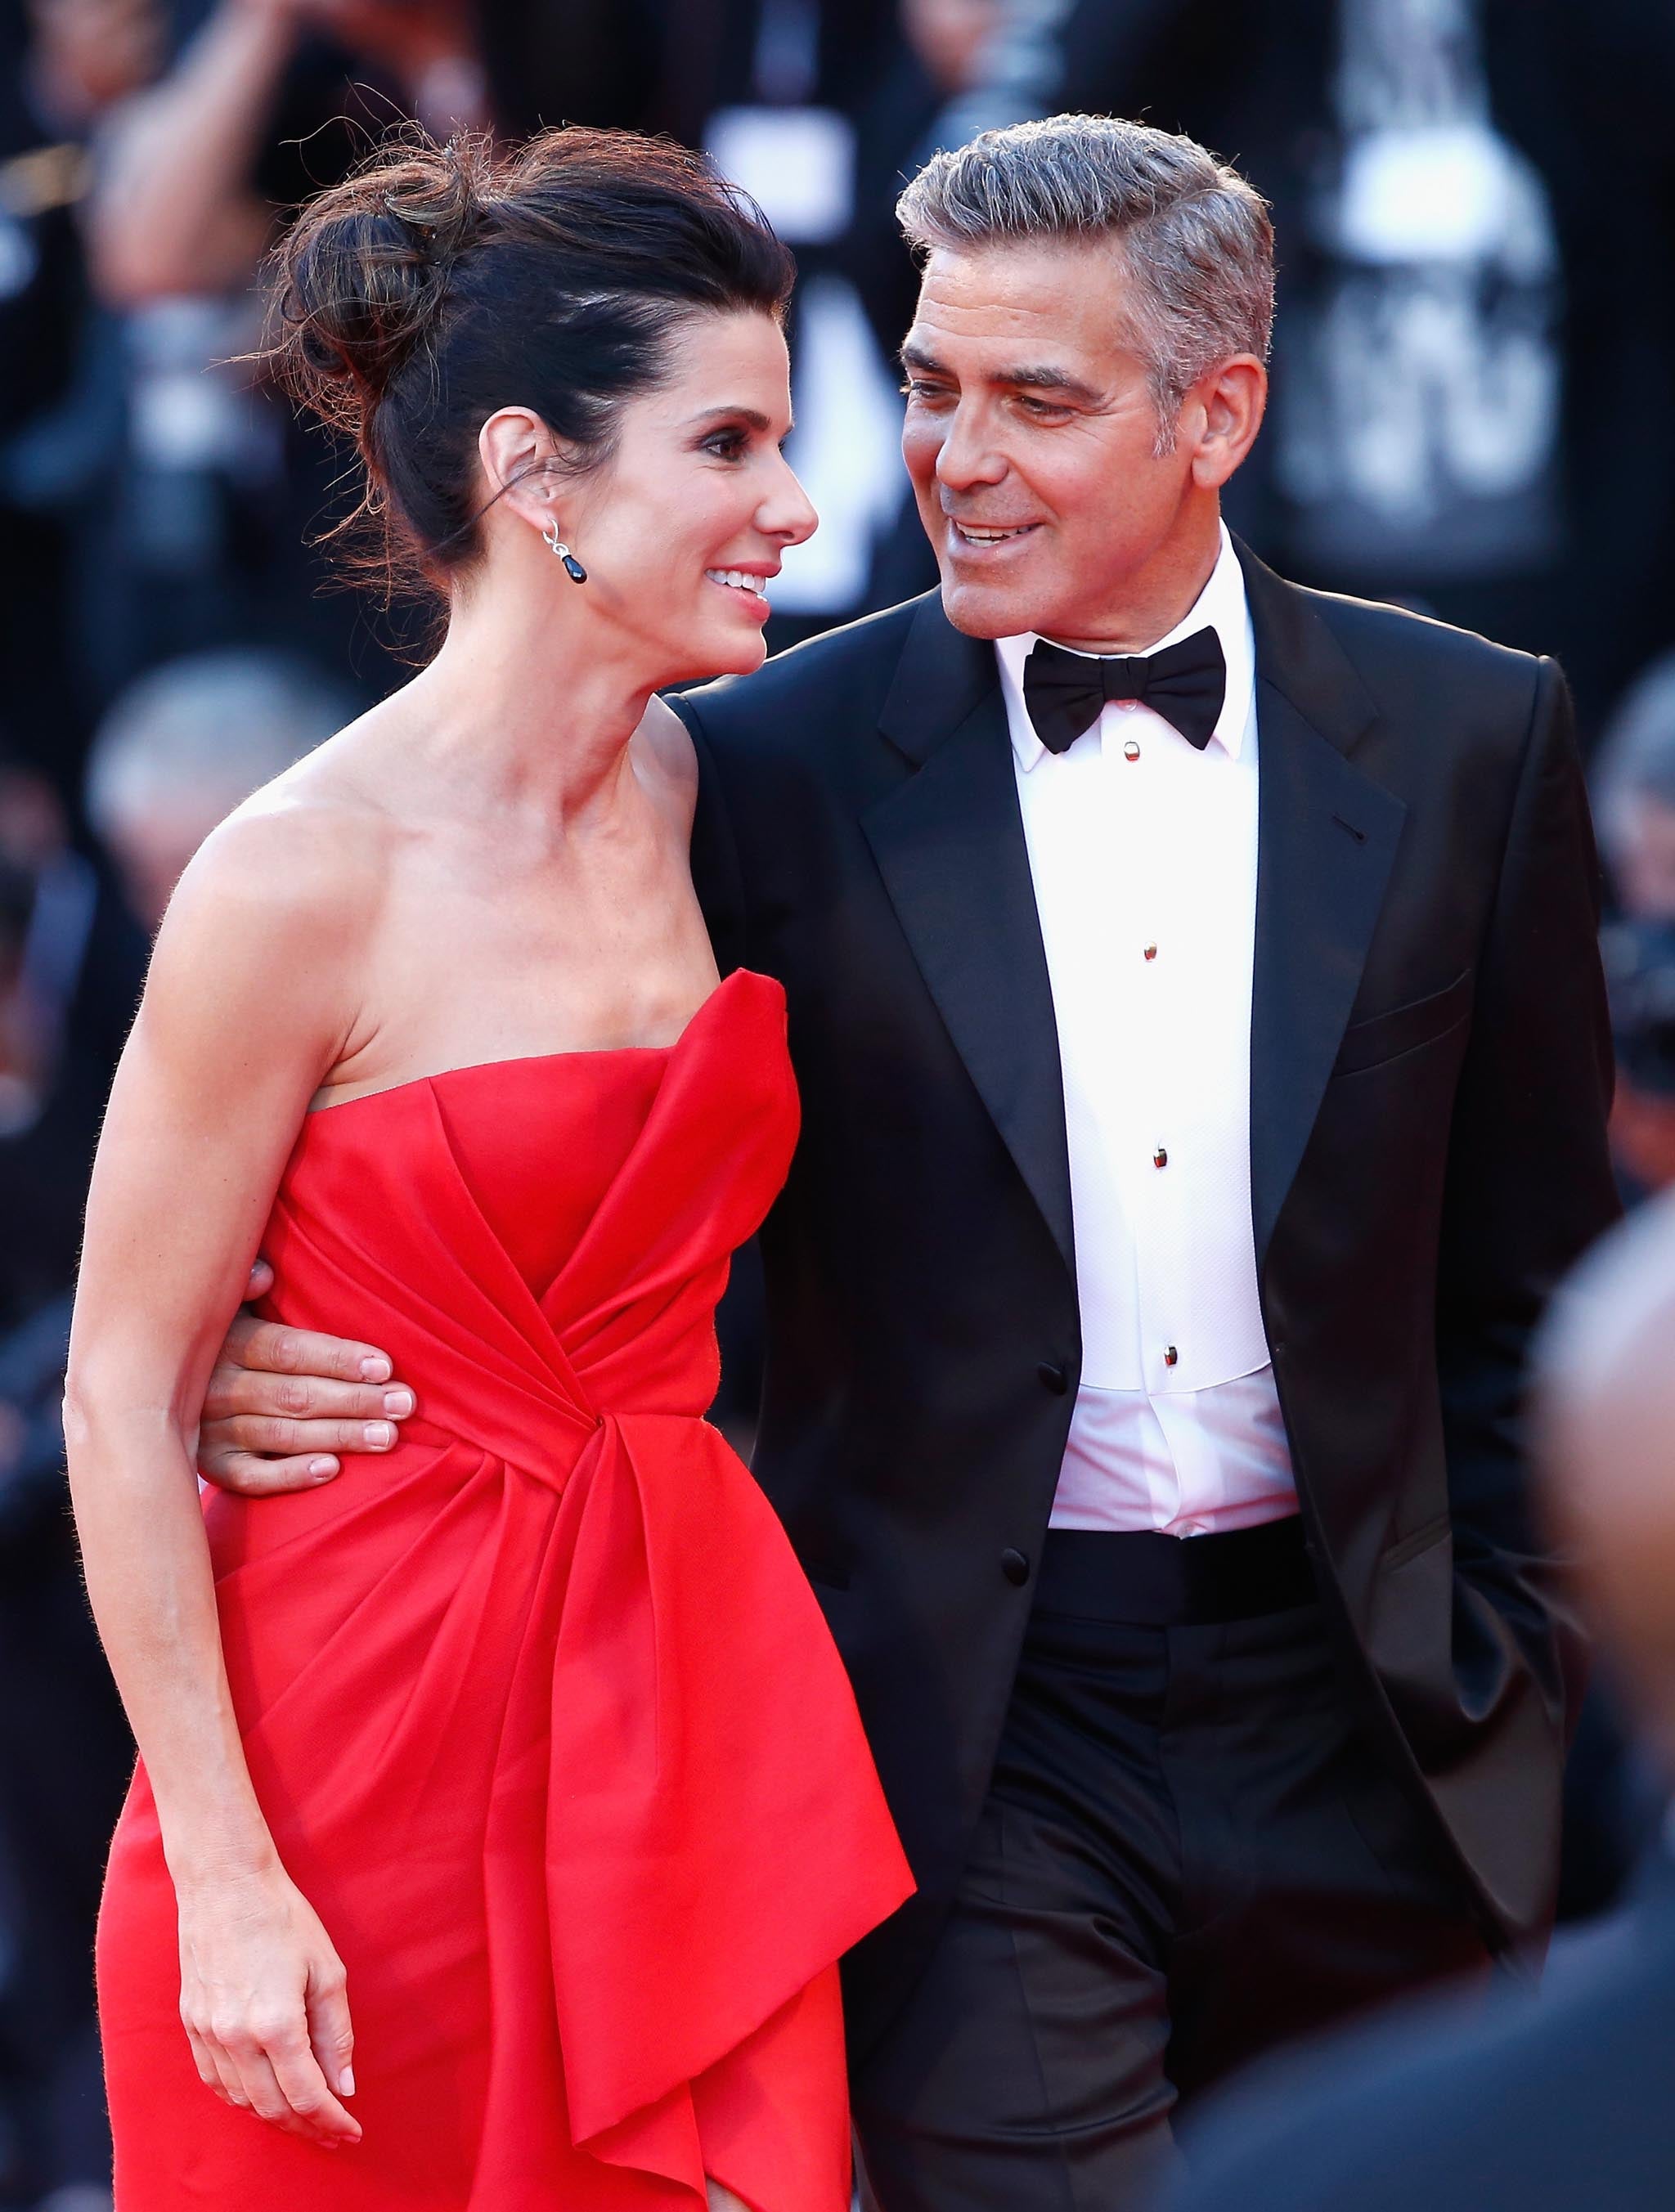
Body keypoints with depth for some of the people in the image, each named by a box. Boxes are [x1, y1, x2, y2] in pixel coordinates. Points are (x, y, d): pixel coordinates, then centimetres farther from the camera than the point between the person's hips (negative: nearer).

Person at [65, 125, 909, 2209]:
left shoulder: (697, 797, 4)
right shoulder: (301, 879, -15)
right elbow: (122, 1399, -11)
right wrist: (223, 1879, -15)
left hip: (686, 1701, 6)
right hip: (370, 1725, -6)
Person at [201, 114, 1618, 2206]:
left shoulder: (1469, 740, 2)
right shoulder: (774, 764, -3)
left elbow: (1530, 1271, 9)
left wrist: (1509, 1646, 6)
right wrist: (276, 1365, -17)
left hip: (1363, 1722, 2)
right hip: (975, 1732, -2)